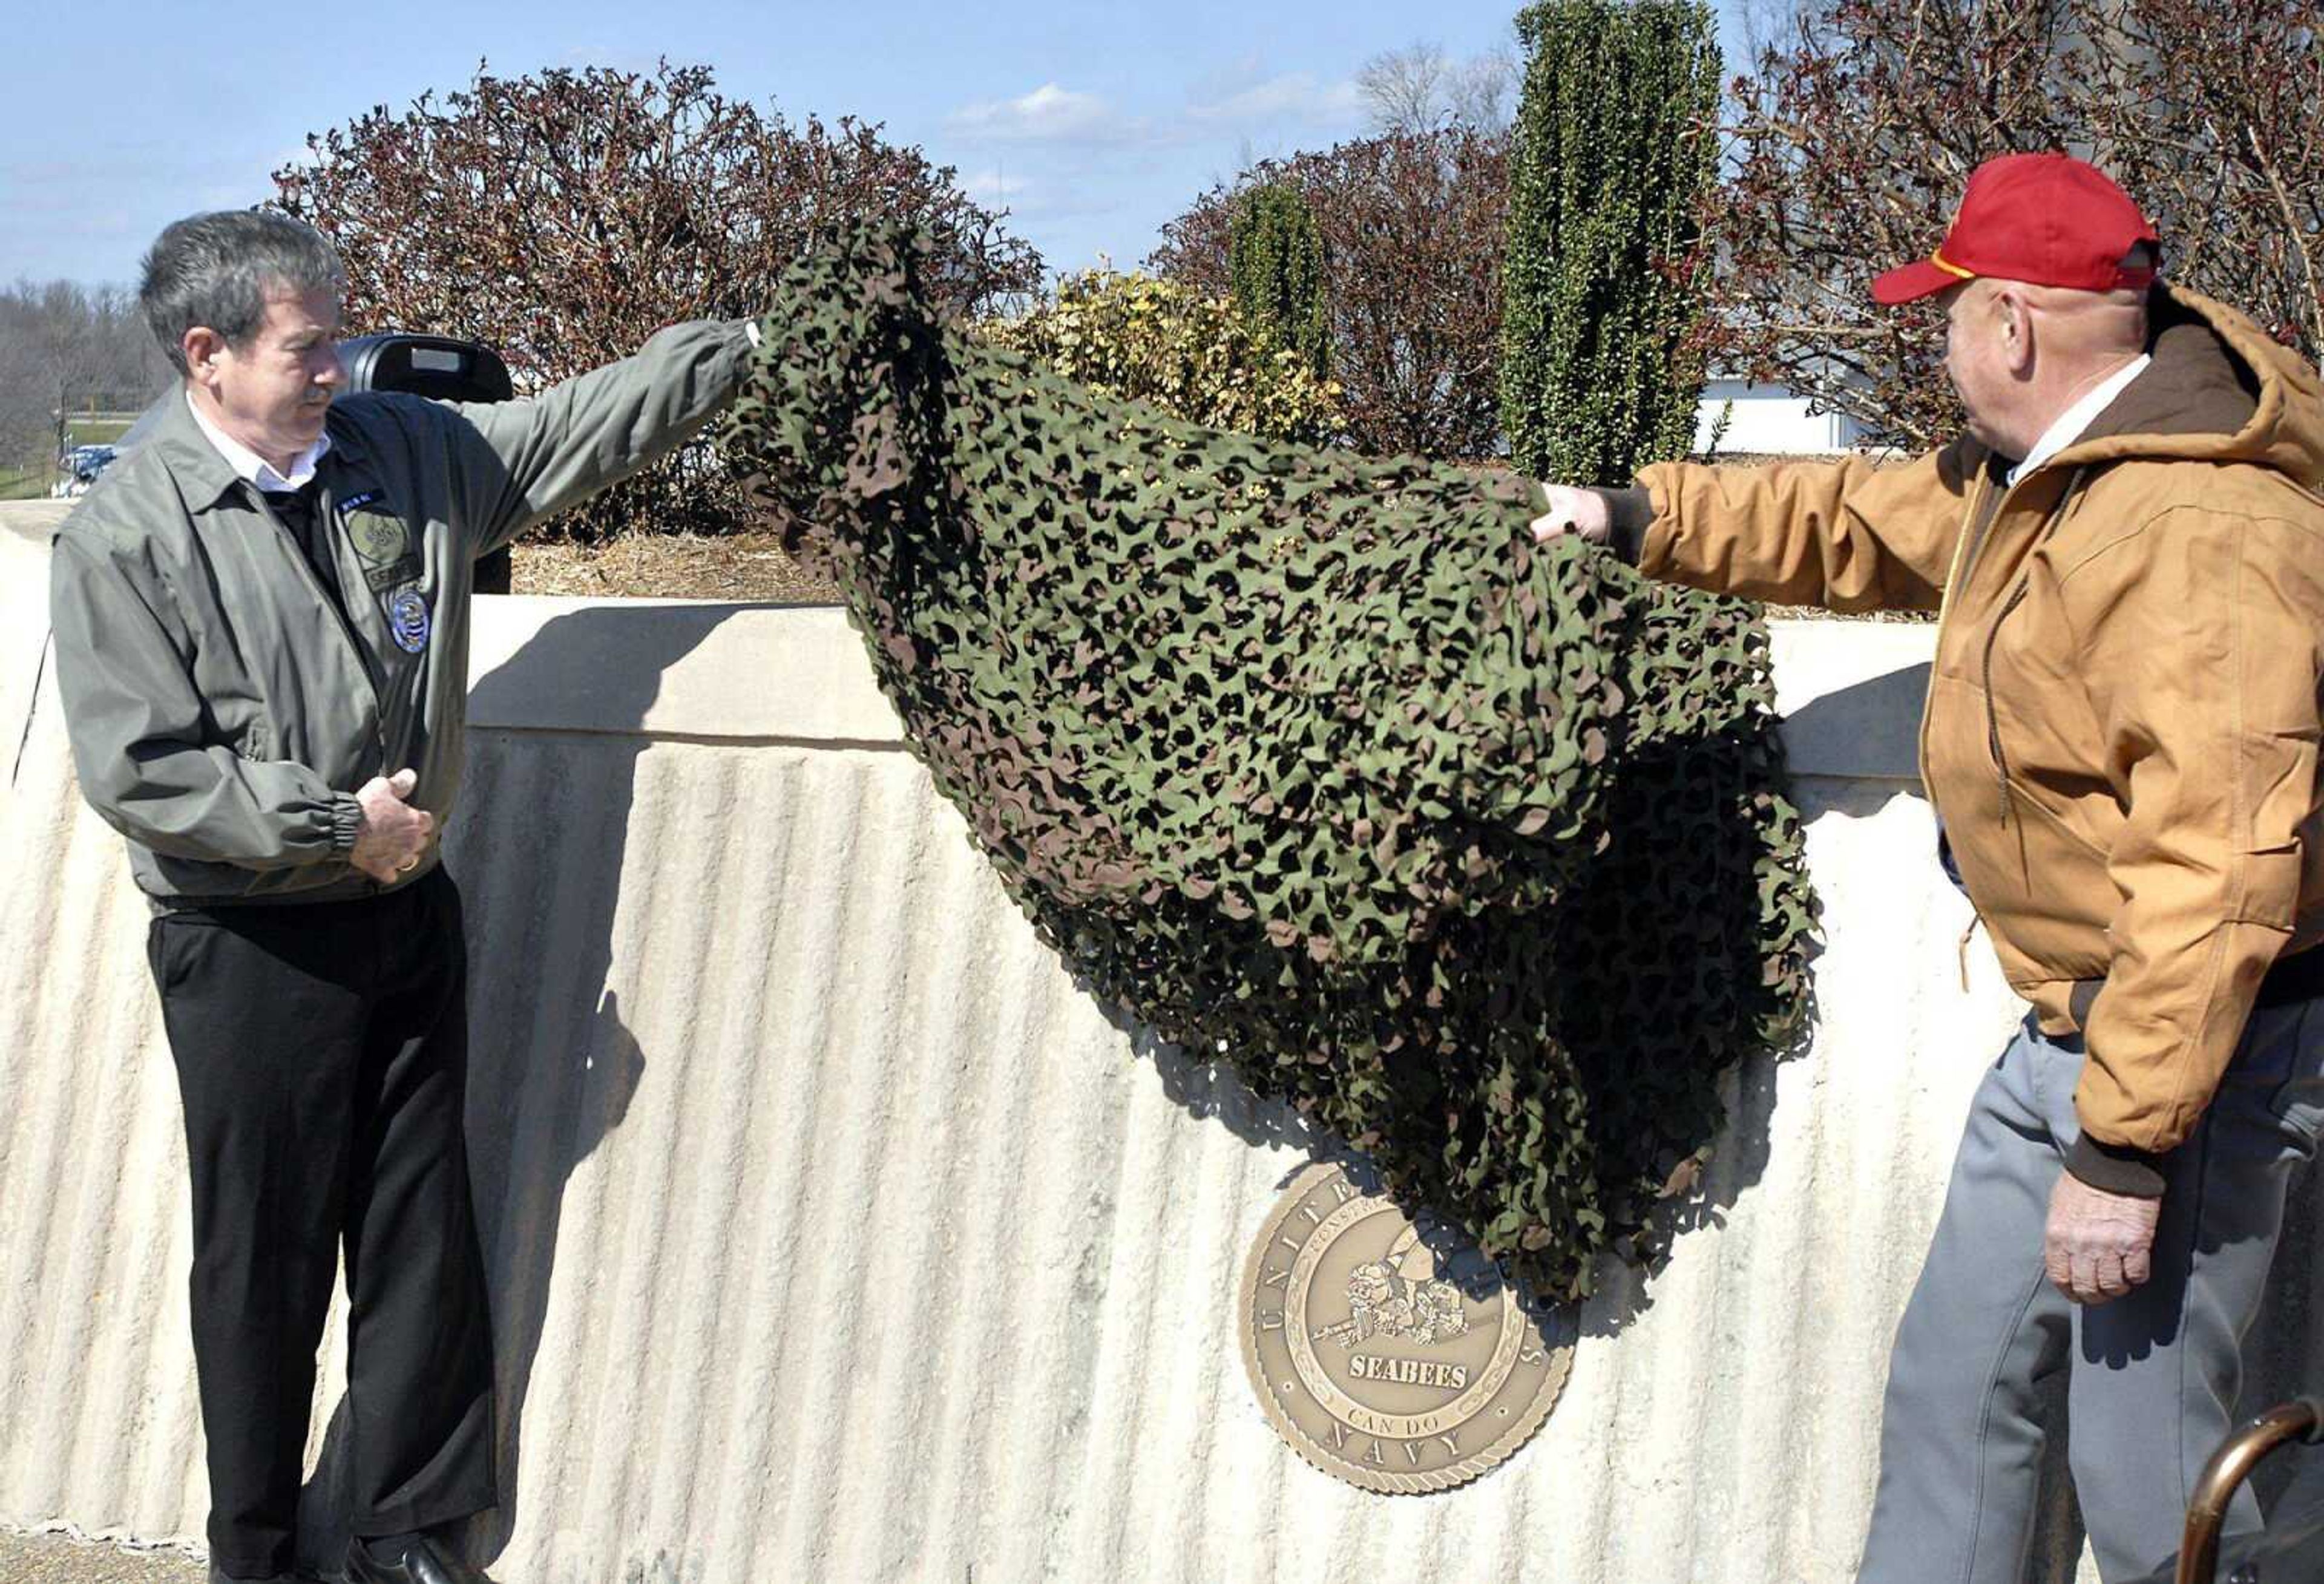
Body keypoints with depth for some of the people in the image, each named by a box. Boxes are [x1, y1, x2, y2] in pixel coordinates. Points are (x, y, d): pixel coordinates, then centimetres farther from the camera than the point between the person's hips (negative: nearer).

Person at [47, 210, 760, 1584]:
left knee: (423, 1240, 10)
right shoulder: (127, 536, -12)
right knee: (265, 1260, 5)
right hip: (252, 948, -5)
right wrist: (335, 821, -15)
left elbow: (587, 424, 10)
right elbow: (138, 770, -16)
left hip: (409, 914, 5)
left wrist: (761, 335, 6)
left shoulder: (403, 453, 4)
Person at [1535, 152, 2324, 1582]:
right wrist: (1641, 520, 29)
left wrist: (2126, 1149, -29)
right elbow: (1864, 526, 28)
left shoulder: (2198, 534, -26)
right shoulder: (2034, 475, 8)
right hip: (2065, 1035, 10)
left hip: (2192, 1054, -10)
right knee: (1955, 1386, 17)